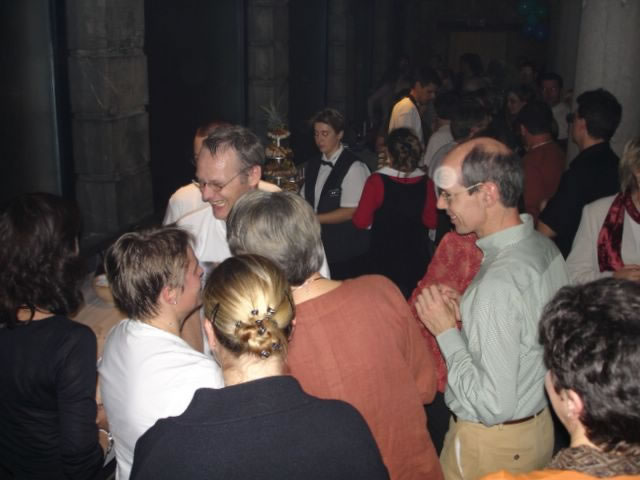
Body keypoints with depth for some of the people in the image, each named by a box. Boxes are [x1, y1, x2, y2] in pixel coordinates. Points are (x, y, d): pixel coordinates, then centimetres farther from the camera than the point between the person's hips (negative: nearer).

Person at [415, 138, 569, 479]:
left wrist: (447, 332, -20)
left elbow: (494, 406, -29)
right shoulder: (545, 248, -4)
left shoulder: (500, 283, -31)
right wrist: (467, 316, -2)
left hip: (491, 443, -8)